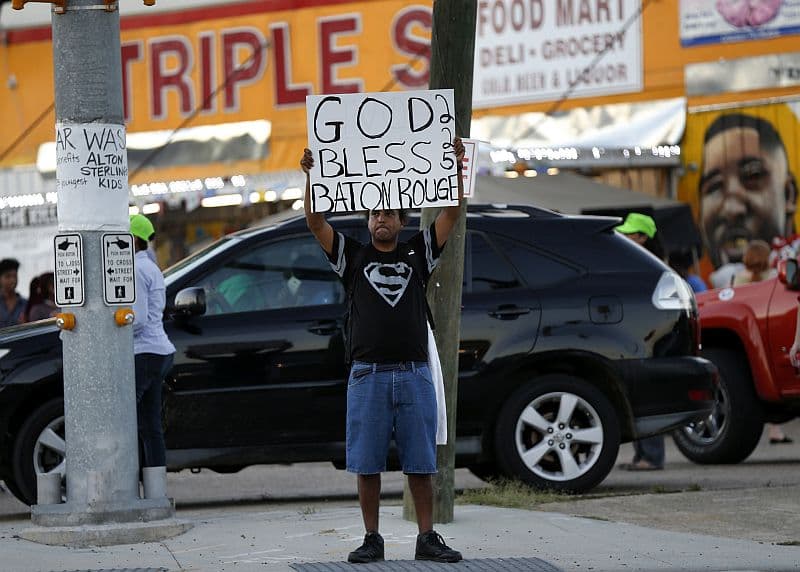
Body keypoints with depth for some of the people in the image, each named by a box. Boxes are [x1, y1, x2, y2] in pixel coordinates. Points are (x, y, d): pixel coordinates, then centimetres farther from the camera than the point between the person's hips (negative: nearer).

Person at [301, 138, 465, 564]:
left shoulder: (418, 254, 12)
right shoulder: (353, 256, 10)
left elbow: (451, 214, 5)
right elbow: (315, 222, 0)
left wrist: (456, 168, -6)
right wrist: (311, 176, -10)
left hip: (414, 374, 0)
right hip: (368, 374, 0)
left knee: (420, 464, 3)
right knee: (366, 464, 1)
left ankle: (427, 538, 7)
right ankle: (372, 540, 8)